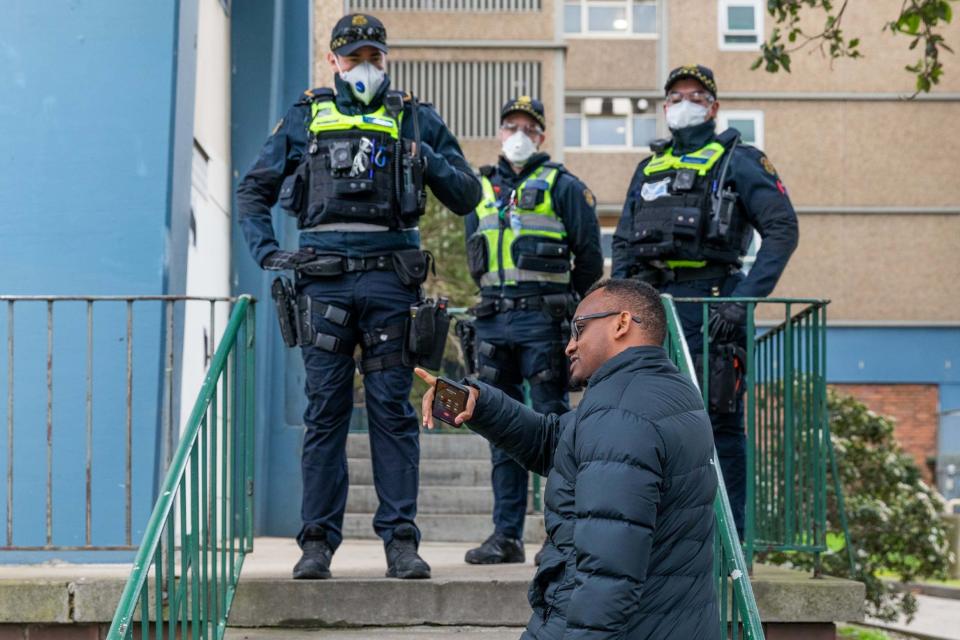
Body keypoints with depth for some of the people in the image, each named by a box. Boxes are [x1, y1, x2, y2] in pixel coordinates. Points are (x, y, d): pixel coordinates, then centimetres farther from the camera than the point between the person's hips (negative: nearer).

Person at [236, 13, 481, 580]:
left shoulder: (415, 119, 12)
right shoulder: (305, 118, 14)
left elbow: (467, 197, 12)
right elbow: (254, 191, 20)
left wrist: (429, 162, -6)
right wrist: (267, 251, 6)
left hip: (391, 278, 0)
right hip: (323, 278, 1)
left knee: (394, 410, -1)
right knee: (325, 411, 1)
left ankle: (402, 539, 2)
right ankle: (318, 540, 6)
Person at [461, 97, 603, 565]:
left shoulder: (562, 186, 2)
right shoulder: (482, 189, 16)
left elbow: (590, 256, 3)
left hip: (543, 320, -5)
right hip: (493, 319, 5)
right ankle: (507, 534, 10)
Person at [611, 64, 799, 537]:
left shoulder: (737, 161, 4)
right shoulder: (649, 169, 22)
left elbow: (782, 228, -6)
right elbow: (623, 244, 24)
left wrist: (745, 298, -16)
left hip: (709, 303, -6)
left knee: (719, 420, -4)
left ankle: (731, 535, 1)